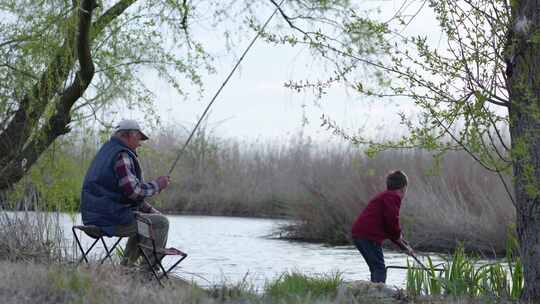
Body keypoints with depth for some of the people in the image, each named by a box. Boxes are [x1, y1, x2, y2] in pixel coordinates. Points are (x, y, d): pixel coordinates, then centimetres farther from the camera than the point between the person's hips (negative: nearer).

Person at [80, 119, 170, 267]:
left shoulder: (106, 151, 20)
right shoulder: (121, 155, -14)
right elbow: (133, 190, -22)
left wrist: (149, 209, 18)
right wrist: (156, 185, -6)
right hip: (112, 219, -10)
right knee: (161, 223, -2)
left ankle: (127, 266, 24)